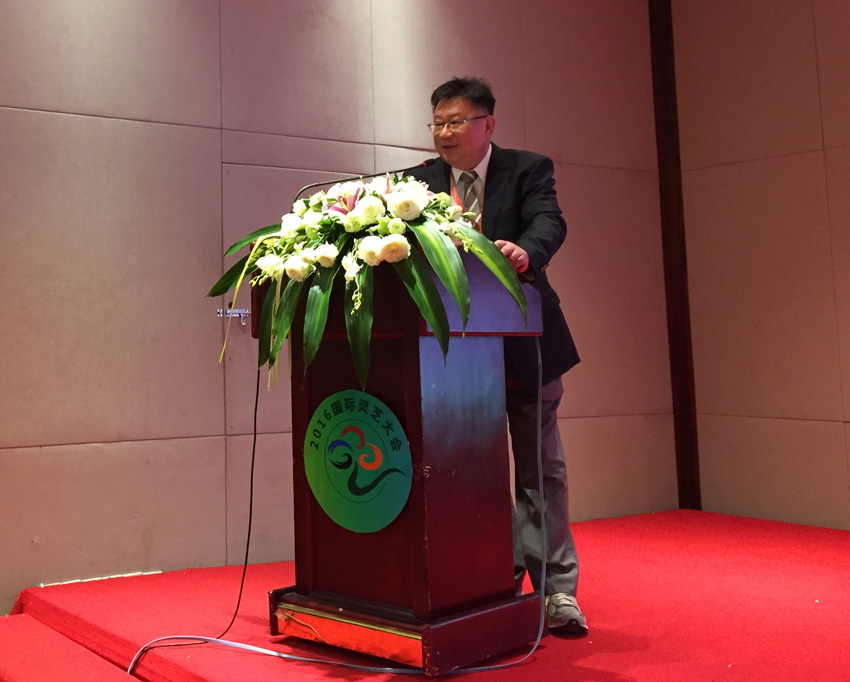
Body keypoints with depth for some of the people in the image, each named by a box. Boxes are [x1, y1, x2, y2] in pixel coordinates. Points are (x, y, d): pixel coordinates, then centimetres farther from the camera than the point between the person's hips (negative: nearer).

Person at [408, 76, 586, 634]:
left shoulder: (529, 169, -2)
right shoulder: (422, 181, 6)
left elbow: (549, 223, -20)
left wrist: (524, 251, -42)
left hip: (522, 346, -2)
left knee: (540, 468, 6)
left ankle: (557, 589, 16)